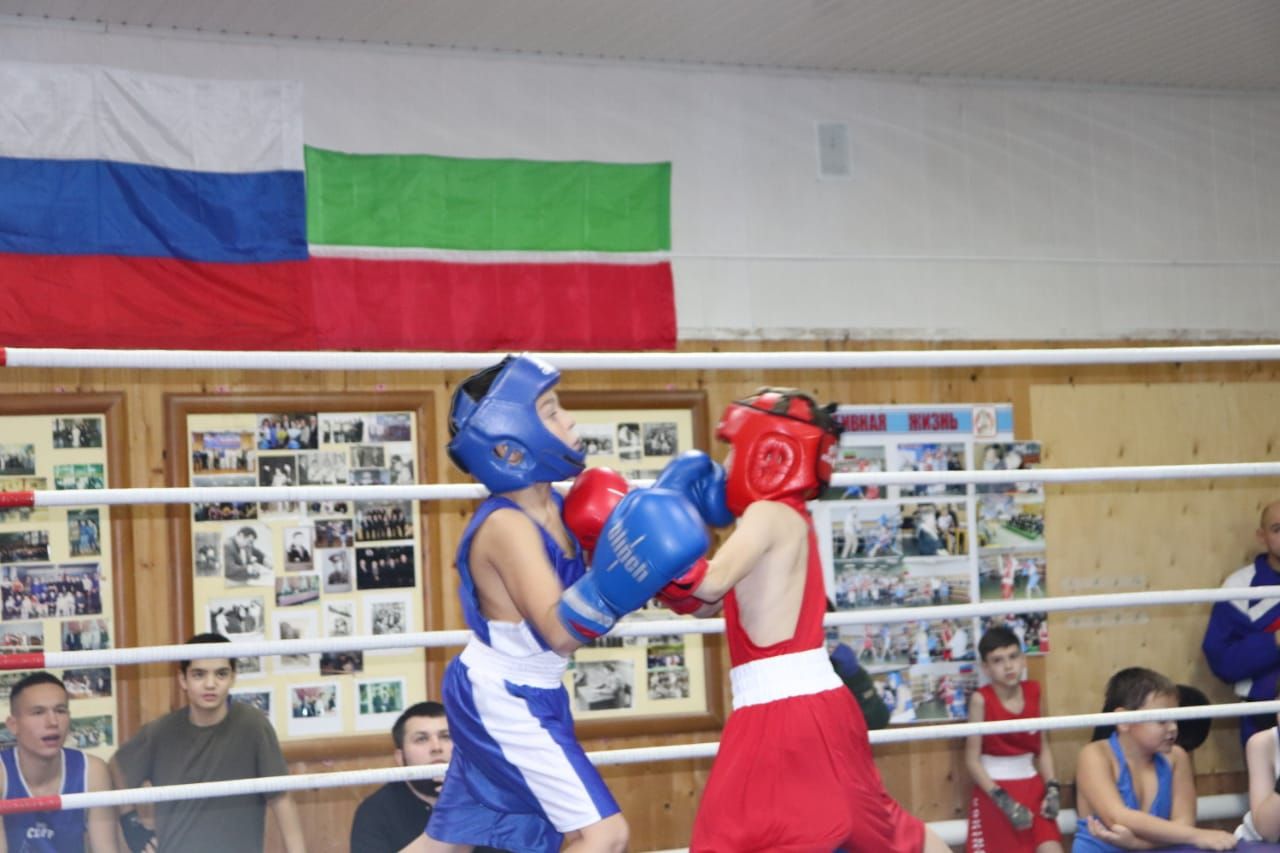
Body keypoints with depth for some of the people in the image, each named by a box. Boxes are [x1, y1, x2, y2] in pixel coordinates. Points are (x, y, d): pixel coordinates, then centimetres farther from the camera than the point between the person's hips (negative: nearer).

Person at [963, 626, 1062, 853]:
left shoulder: (1033, 692, 1)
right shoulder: (981, 699, -12)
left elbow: (1043, 747, 9)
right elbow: (972, 760, -12)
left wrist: (1052, 788, -3)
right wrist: (1004, 801, -17)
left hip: (1032, 787, 4)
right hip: (994, 792, -4)